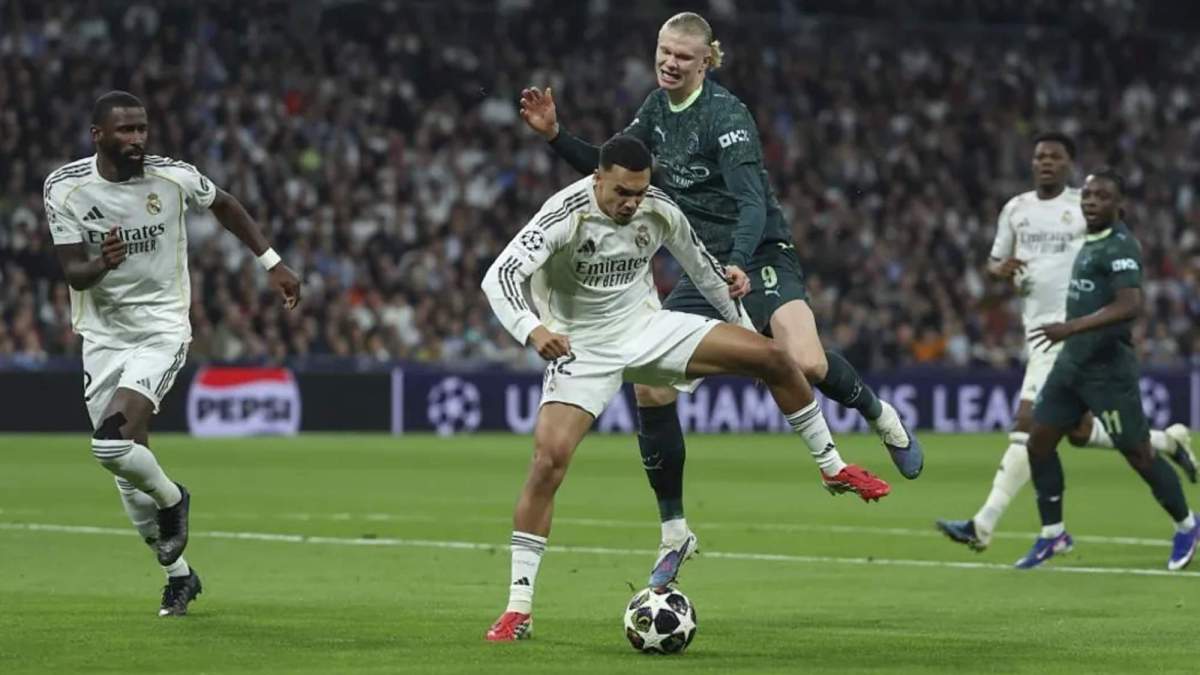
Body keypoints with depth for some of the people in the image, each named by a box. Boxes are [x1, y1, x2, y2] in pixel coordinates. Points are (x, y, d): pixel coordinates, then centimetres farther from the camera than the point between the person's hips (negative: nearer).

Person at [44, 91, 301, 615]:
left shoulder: (174, 177, -10)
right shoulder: (64, 188, -9)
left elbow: (224, 206, 12)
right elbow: (73, 273, -10)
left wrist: (272, 263, 12)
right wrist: (102, 264, -33)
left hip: (161, 330, -3)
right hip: (103, 333, 3)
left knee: (114, 443, -24)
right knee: (128, 471, 6)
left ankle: (171, 498, 7)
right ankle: (178, 573, 24)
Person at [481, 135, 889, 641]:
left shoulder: (660, 211, -8)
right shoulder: (565, 216, -23)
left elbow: (702, 268, 10)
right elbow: (500, 276, -33)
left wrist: (741, 324, 18)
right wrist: (532, 329, -51)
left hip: (648, 329, 4)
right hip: (584, 349, -4)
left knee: (772, 356, -7)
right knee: (549, 457, -22)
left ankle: (833, 467, 15)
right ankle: (518, 609, -15)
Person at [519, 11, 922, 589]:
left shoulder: (724, 114, -18)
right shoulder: (658, 108, 5)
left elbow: (753, 202, -27)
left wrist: (739, 265, -44)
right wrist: (555, 135, 1)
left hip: (759, 256, -7)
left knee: (806, 365, -30)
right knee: (650, 386, -6)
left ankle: (880, 416, 6)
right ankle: (674, 533, 6)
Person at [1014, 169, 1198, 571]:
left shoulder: (1120, 246, -16)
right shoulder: (1090, 243, 13)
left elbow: (1130, 305, -29)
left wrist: (1071, 328, -34)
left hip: (1107, 368, -9)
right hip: (1072, 363, 9)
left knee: (1137, 452, 0)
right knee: (1039, 442, 3)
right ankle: (1053, 535, 12)